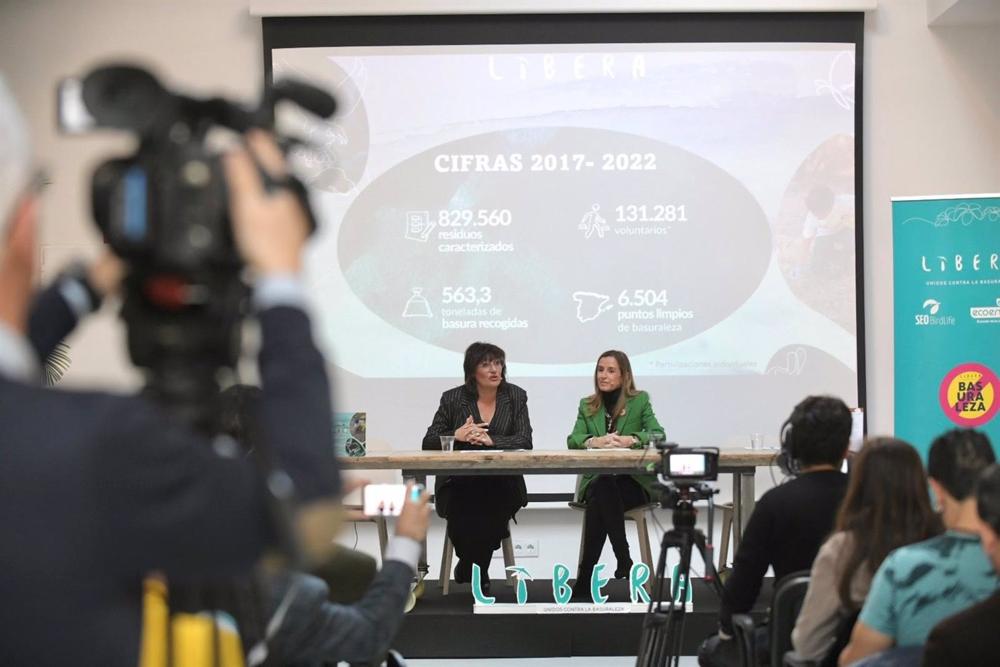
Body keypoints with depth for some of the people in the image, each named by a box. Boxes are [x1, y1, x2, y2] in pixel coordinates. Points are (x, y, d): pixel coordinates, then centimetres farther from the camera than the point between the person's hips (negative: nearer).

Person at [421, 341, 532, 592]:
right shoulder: (453, 398, 5)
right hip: (459, 484, 0)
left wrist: (490, 440, -21)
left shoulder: (516, 397, 6)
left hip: (501, 483, 0)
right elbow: (429, 442, 5)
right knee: (461, 513, -31)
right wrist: (457, 435, -15)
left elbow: (524, 441, -5)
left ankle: (469, 568, 1)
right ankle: (477, 572, 3)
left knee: (491, 510, -32)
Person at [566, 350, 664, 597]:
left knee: (599, 501, -34)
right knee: (602, 488, -36)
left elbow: (658, 435, -6)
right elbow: (572, 440, 0)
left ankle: (586, 576, -28)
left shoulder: (640, 400, 8)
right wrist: (594, 441, -24)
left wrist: (631, 440, -27)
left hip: (634, 481, -2)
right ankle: (623, 562, -32)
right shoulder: (587, 405, 16)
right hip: (596, 480, 2)